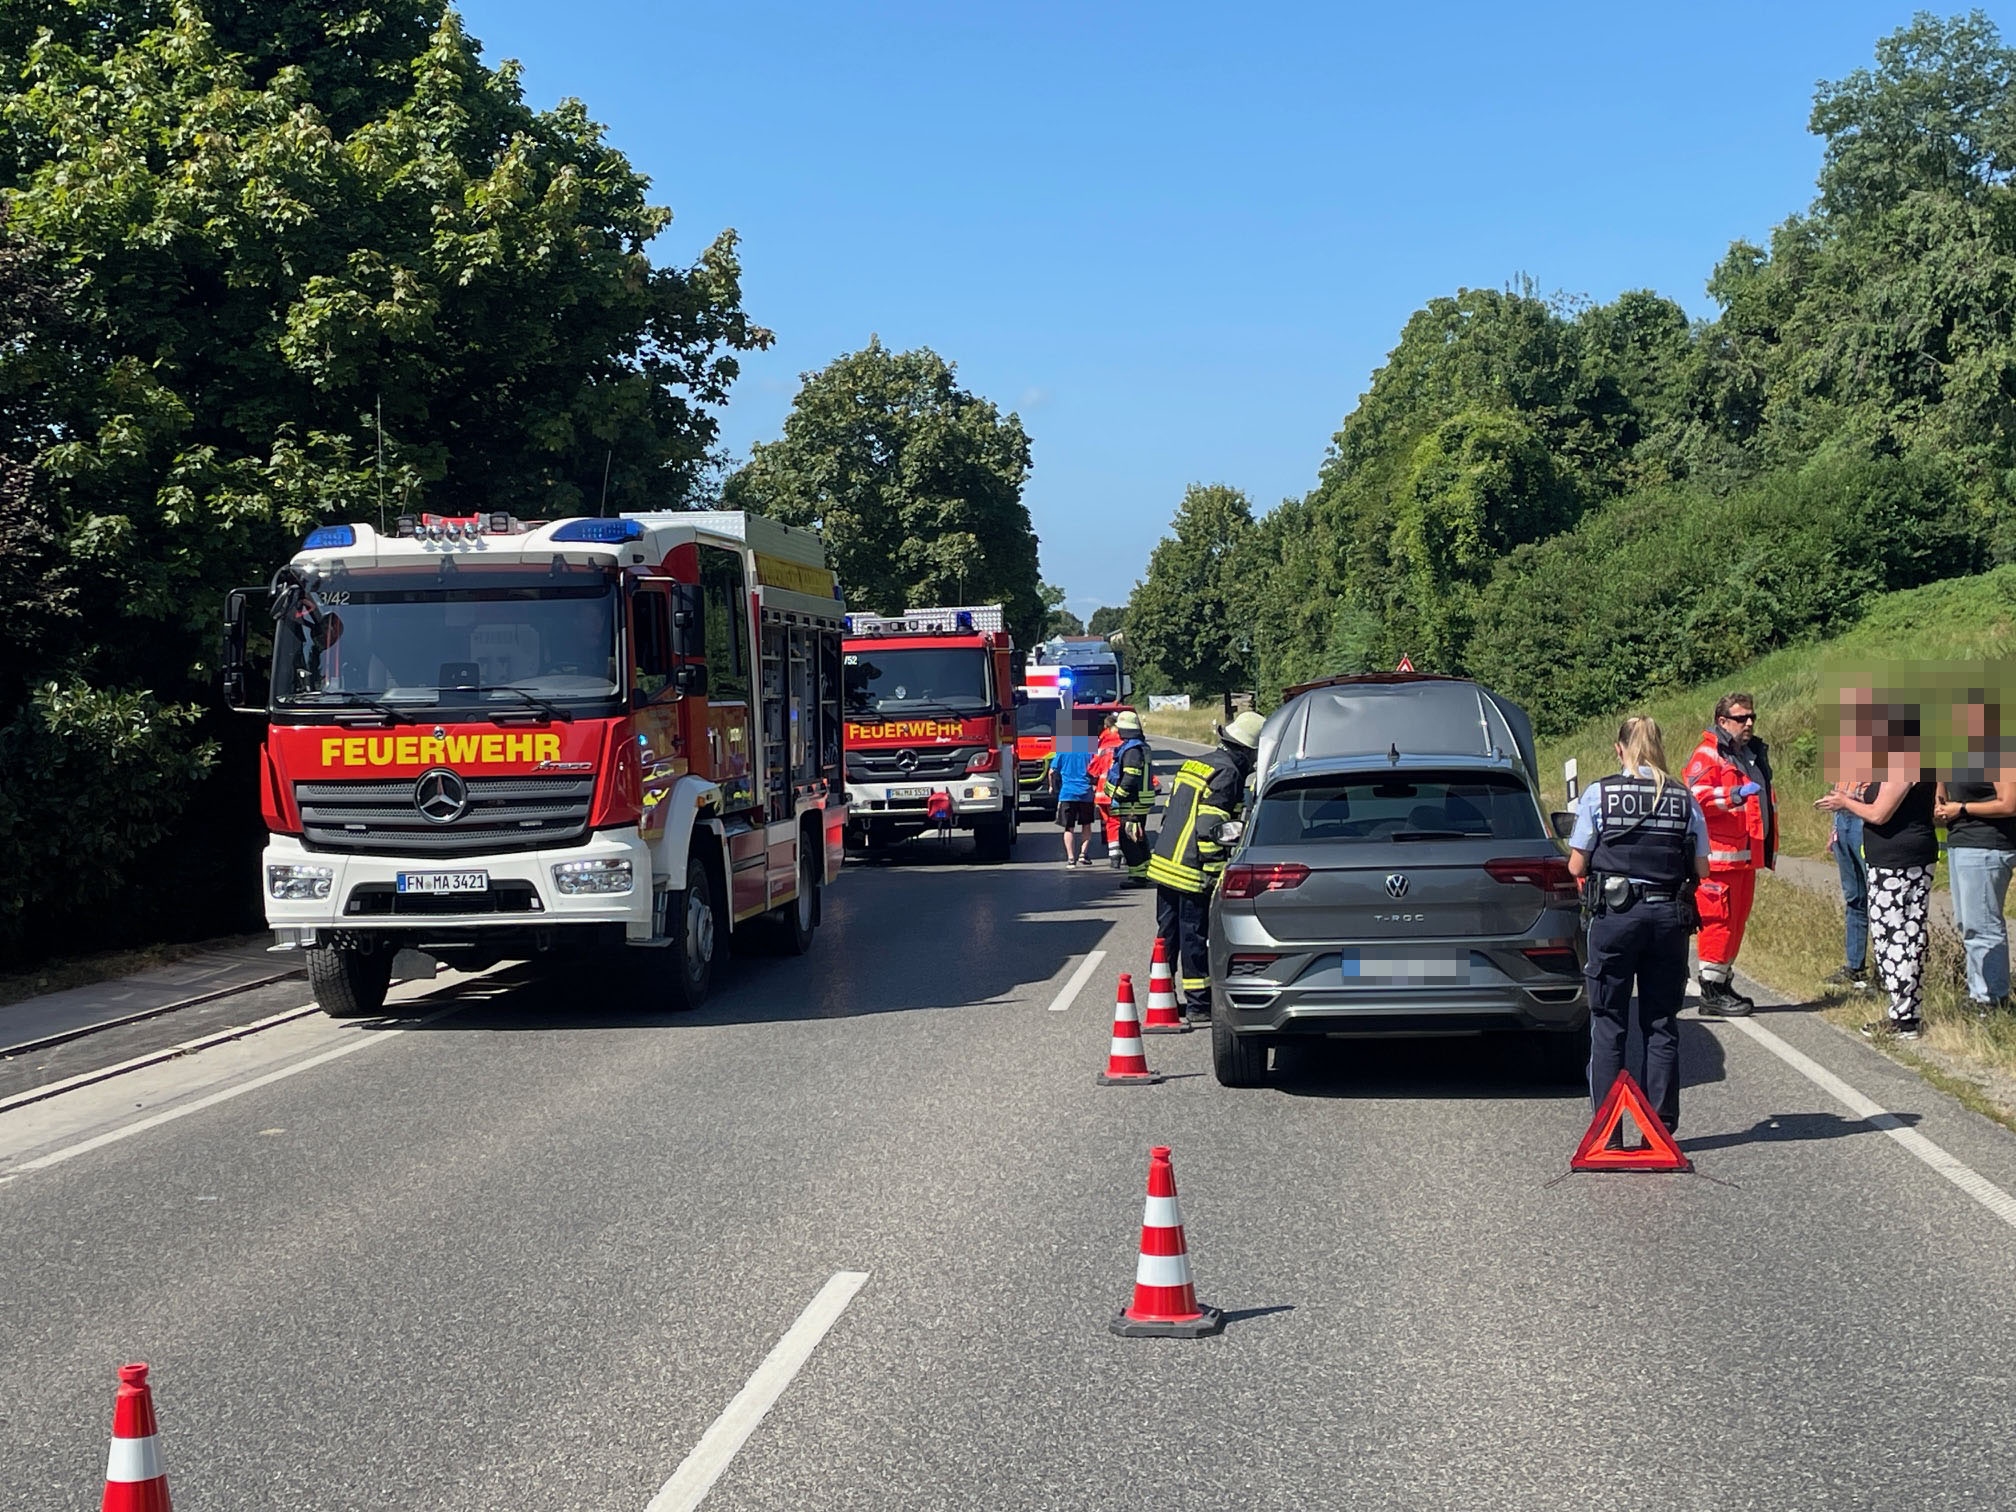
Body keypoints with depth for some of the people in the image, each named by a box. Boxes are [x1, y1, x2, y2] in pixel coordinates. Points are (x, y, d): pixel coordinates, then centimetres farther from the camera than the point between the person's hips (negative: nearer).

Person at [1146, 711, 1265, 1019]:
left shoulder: (1193, 764, 15)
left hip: (1164, 864, 8)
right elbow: (1210, 827, -20)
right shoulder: (1227, 774, -13)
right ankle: (1199, 1002, 7)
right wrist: (1218, 873, -17)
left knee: (1167, 933, 14)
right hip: (1193, 872, -8)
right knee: (1194, 936, 0)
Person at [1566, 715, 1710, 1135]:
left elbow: (1577, 866, -3)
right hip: (1669, 918, 2)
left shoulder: (1599, 793, -4)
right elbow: (1701, 871, 3)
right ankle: (1662, 1128, 11)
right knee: (1662, 1026, 10)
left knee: (1608, 1026, 5)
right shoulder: (1684, 799, 3)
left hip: (1614, 916, -2)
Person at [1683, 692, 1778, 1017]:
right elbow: (1695, 795, -24)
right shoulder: (1708, 755, -9)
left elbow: (1766, 802, 33)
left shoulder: (1755, 754, 22)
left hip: (1746, 856, 9)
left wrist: (1770, 847, 32)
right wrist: (1735, 794, -33)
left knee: (1737, 920, 13)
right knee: (1719, 920, -9)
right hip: (1719, 857, -9)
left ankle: (1724, 984, 22)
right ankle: (1711, 993, -5)